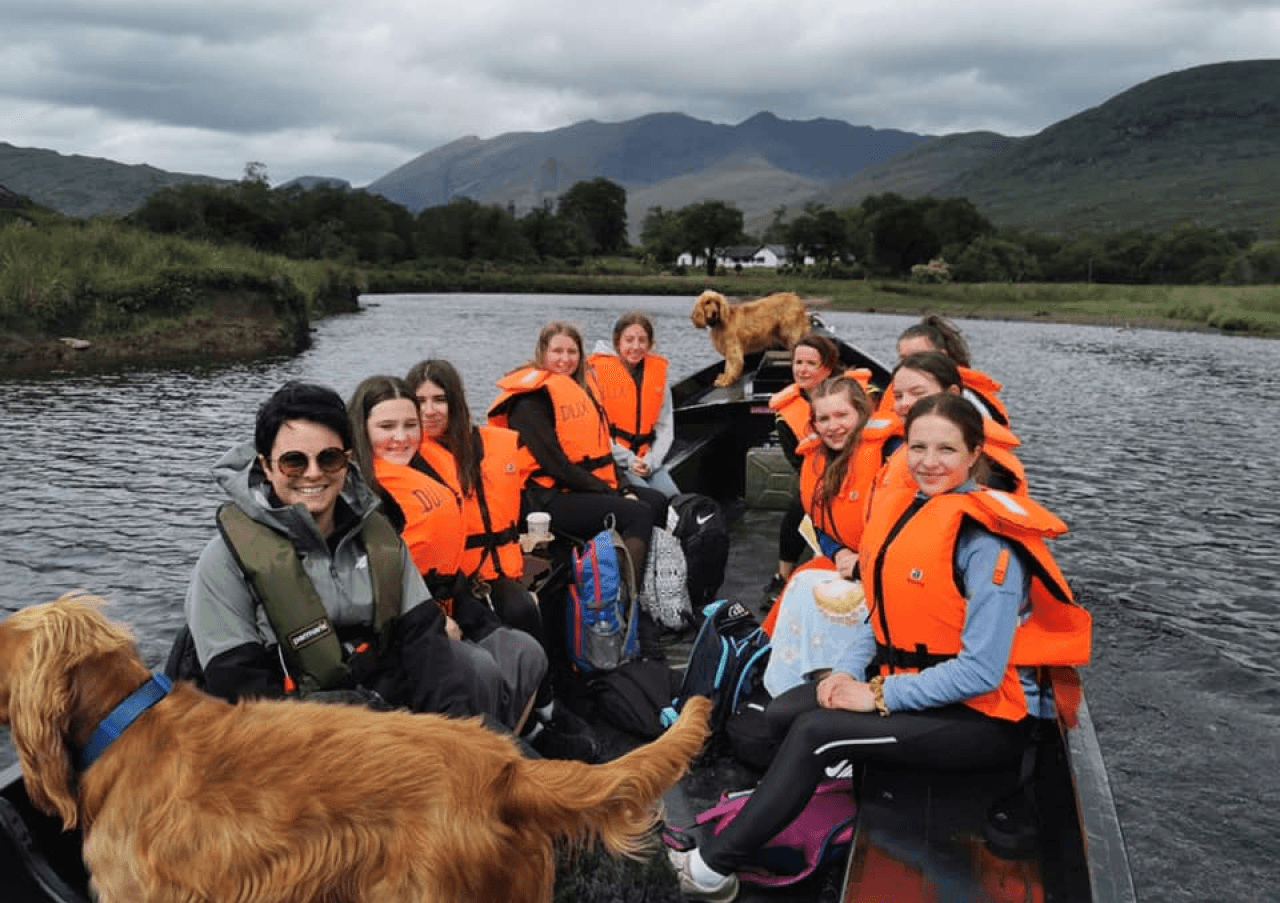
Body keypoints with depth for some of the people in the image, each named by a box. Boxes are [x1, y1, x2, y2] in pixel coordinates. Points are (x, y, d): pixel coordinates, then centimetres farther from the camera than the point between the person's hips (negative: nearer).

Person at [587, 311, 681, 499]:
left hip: (647, 460, 4)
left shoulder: (658, 370, 8)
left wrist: (651, 460, -6)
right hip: (612, 460, -4)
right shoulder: (599, 369, -6)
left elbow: (665, 426, 9)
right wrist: (628, 460, -13)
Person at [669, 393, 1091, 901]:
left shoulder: (987, 539, -21)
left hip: (985, 715, -8)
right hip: (906, 682, 8)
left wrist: (882, 696, -20)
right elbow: (886, 615, 12)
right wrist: (849, 669, -5)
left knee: (815, 733, -20)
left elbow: (981, 671, -24)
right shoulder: (903, 509, 3)